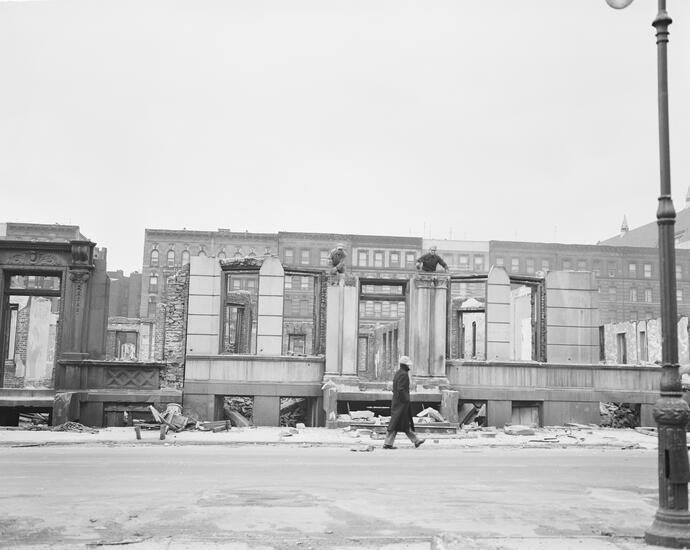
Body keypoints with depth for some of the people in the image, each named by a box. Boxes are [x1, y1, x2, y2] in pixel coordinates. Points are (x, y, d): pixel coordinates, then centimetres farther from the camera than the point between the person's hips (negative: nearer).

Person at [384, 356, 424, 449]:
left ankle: (416, 441, 21)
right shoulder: (403, 374, -17)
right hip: (402, 403, -10)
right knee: (395, 423, -5)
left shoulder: (398, 373, 13)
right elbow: (400, 389, -25)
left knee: (406, 423, 14)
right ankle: (387, 443, -1)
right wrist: (406, 399, -16)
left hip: (396, 401, 10)